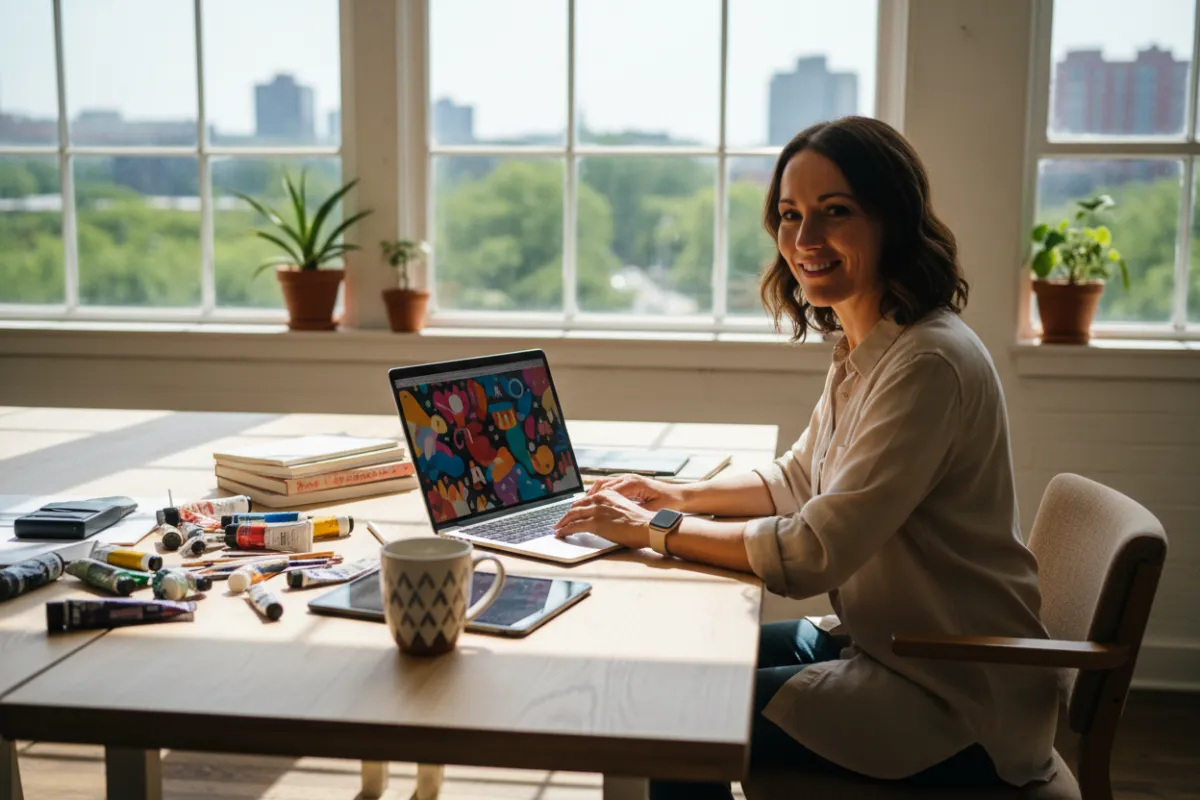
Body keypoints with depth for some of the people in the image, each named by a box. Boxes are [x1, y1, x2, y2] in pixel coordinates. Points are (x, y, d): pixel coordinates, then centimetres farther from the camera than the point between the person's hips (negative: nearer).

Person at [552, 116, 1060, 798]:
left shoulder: (929, 363, -25)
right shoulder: (862, 347, 6)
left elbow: (811, 554, -26)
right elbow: (800, 478, 18)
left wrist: (655, 529, -16)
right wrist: (681, 496, 3)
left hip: (958, 708, -9)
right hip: (878, 642, 9)